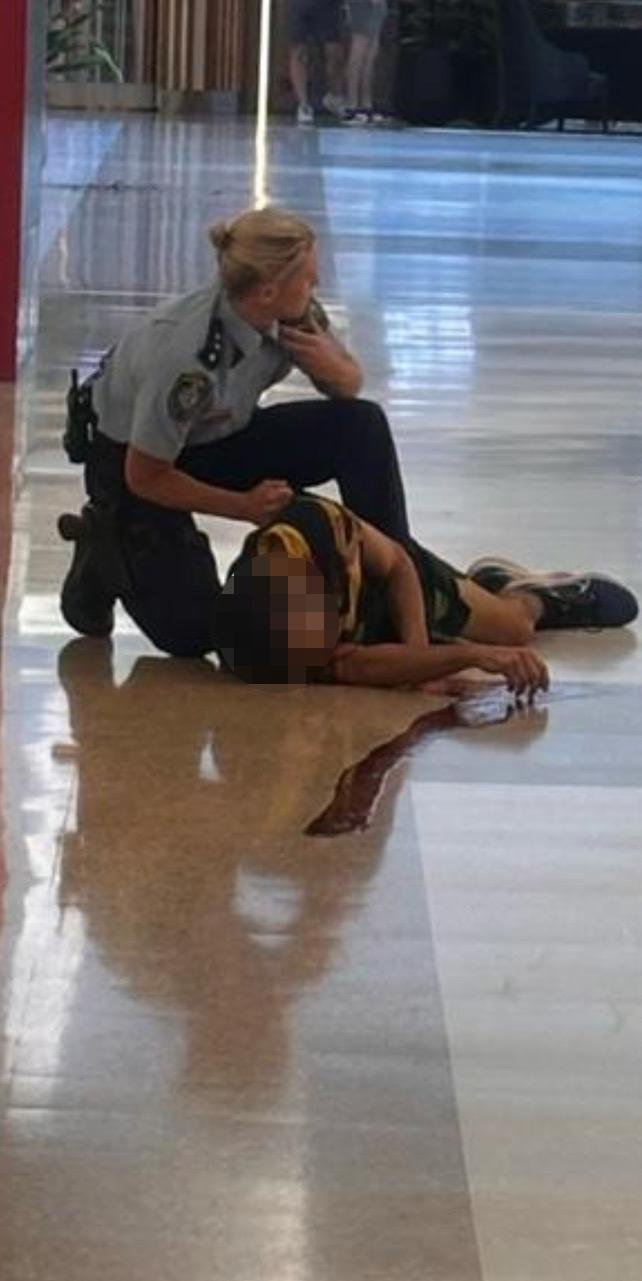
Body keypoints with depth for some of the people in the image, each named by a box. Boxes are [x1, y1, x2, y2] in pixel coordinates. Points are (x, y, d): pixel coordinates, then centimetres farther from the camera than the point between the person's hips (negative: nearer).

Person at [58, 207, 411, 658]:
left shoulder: (296, 312, -20)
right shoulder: (185, 358, -39)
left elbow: (350, 386, 0)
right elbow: (146, 477, -25)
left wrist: (331, 366, -24)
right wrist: (245, 506, -22)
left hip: (218, 438, 6)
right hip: (128, 457, -6)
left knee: (364, 425, -15)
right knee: (192, 632, -14)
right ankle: (105, 553, 14)